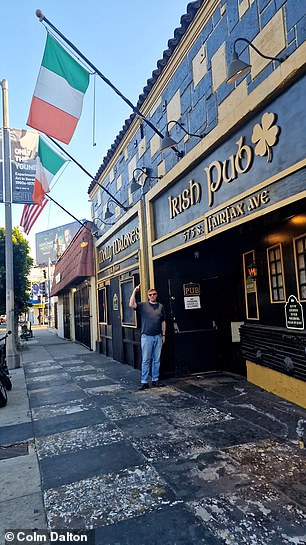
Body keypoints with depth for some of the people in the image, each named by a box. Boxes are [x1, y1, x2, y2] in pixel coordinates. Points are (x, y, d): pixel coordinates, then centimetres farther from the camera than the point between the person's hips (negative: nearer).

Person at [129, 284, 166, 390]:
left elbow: (163, 322, 14)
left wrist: (163, 335, 10)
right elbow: (131, 305, -15)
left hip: (158, 337, 3)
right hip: (146, 337, -3)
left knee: (156, 360, 8)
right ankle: (144, 382, 6)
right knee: (146, 360, 0)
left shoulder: (160, 306, 11)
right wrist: (134, 291, -13)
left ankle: (155, 380, 18)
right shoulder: (143, 305, 2)